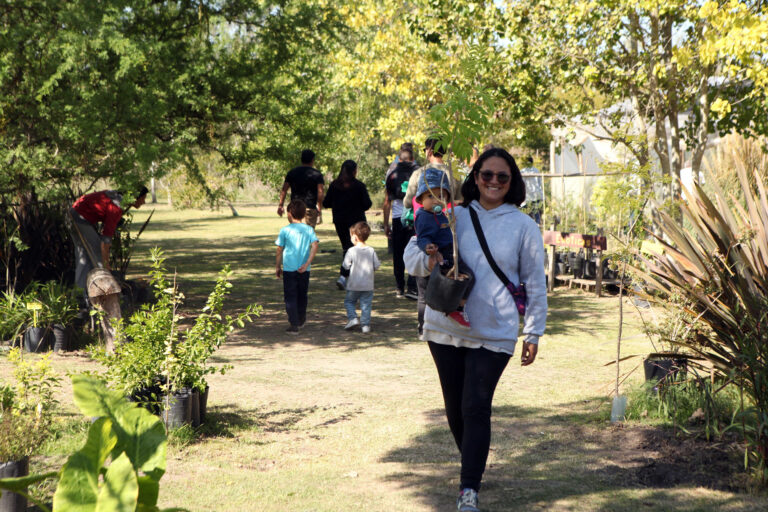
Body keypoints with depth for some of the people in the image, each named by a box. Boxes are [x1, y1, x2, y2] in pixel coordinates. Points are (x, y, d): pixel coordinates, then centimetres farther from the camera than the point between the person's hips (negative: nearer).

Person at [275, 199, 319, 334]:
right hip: (304, 270, 3)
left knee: (290, 297, 1)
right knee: (302, 295, 20)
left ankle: (294, 325, -8)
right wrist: (307, 264, -13)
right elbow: (315, 245, -11)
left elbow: (279, 250, 0)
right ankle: (301, 320, 37)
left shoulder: (285, 230, -4)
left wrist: (277, 267, 11)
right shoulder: (309, 229, 1)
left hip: (289, 269, -3)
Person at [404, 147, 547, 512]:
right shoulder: (453, 217, 5)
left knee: (476, 409, -10)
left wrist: (533, 333, 5)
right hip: (445, 328, 3)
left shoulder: (523, 226, 1)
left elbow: (535, 283, 6)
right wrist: (429, 260, -18)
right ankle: (473, 465, 35)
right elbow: (411, 252, 6)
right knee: (455, 409, 11)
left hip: (493, 335, -3)